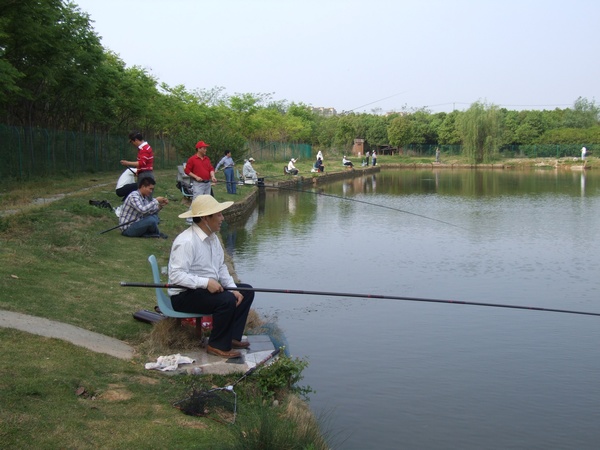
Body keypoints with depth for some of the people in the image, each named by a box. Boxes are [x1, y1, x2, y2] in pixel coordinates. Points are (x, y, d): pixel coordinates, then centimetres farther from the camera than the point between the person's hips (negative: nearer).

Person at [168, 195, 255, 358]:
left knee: (246, 291, 7)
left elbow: (221, 267, 10)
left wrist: (233, 288, -4)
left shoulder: (213, 237, 7)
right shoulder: (186, 241, -23)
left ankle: (232, 337, 10)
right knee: (227, 300, -29)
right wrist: (206, 282, -32)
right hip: (184, 296, -10)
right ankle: (217, 346, -11)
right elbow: (176, 275, -29)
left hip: (208, 288, 10)